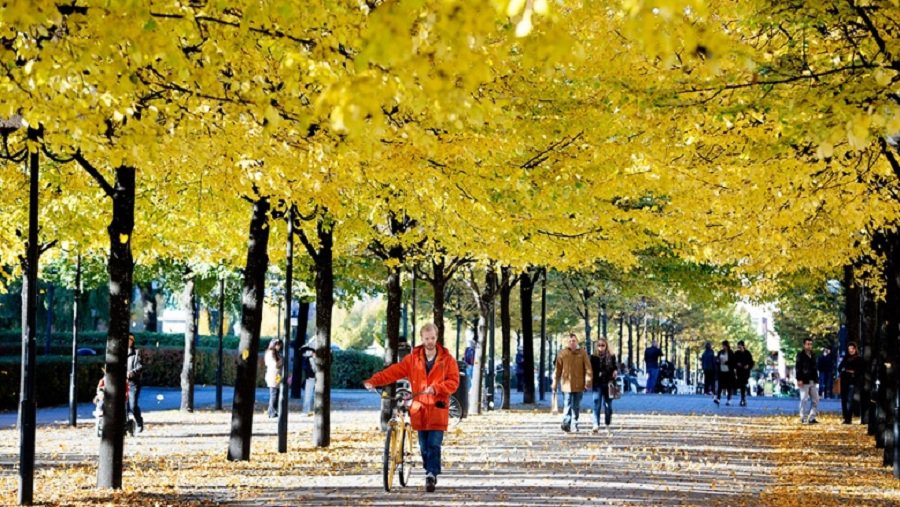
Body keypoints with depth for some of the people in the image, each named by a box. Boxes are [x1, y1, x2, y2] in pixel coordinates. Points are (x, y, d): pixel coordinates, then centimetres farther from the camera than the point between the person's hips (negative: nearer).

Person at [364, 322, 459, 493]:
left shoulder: (447, 359, 1)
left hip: (437, 409, -2)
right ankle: (430, 473, 20)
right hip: (419, 409, 2)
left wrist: (435, 388, -22)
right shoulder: (413, 359, 6)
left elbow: (453, 381, -5)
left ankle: (432, 475, -7)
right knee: (423, 446, 6)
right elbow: (394, 371, -2)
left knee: (434, 445, -10)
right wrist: (374, 381, -16)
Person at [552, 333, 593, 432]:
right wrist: (555, 383, 6)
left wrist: (588, 382, -8)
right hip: (566, 383, -1)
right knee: (567, 405, -11)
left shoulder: (582, 353, 2)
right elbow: (558, 369, 5)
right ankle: (566, 423, -19)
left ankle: (574, 425, 15)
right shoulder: (562, 353, 2)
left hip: (579, 385, 1)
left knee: (576, 407, 8)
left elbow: (588, 368, 0)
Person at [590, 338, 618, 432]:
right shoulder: (594, 357, 2)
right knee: (597, 404, -9)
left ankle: (607, 425, 20)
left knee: (608, 405, 8)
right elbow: (591, 370, 3)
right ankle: (596, 425, -13)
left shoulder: (611, 357, 6)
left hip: (608, 384, 2)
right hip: (597, 384, -2)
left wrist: (615, 371, -7)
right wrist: (590, 381, -7)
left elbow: (615, 367, 15)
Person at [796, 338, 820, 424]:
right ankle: (803, 418, 0)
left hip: (812, 381, 7)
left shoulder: (813, 355, 16)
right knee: (804, 400, -6)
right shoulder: (800, 355, -5)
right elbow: (797, 368, -11)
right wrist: (799, 379, -19)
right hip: (804, 381, -7)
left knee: (815, 400, 6)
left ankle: (811, 418, 11)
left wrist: (816, 379, 14)